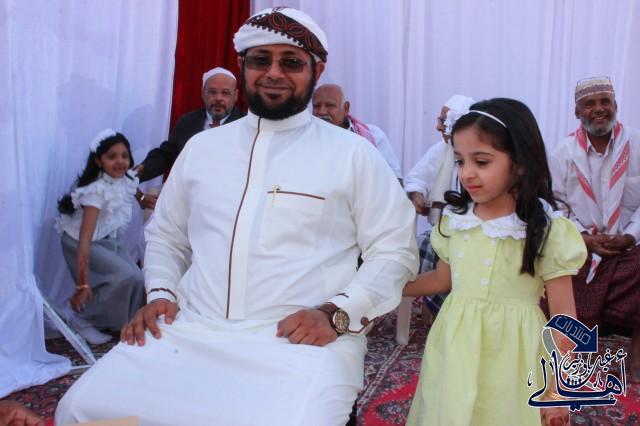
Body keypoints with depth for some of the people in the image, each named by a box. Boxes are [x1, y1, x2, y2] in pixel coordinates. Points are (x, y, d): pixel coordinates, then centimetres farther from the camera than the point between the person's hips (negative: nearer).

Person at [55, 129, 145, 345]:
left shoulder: (126, 180, -9)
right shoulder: (97, 190, -30)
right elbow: (85, 239, -35)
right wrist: (83, 283, -37)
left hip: (108, 240, 7)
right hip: (83, 243, -7)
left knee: (137, 279, -7)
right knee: (125, 277, -22)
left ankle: (116, 321, 17)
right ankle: (80, 317, -2)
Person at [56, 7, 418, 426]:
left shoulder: (353, 154, 2)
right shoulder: (202, 146, 14)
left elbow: (396, 251, 2)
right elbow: (165, 235, 23)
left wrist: (335, 313, -12)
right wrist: (160, 292, 4)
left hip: (303, 342, -3)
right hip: (190, 330, 4)